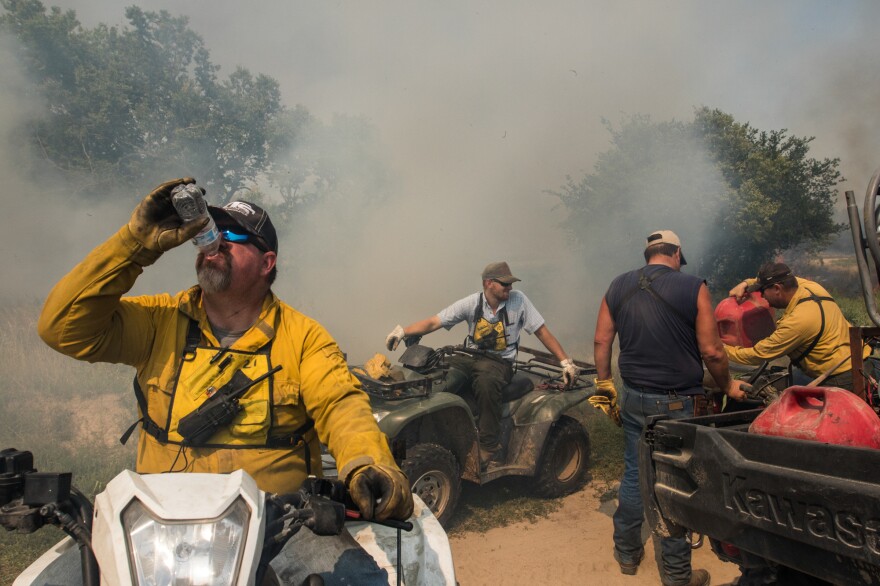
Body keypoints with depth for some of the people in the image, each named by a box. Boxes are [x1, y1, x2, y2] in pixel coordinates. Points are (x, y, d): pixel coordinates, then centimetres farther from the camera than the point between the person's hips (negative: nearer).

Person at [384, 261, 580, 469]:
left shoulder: (518, 300, -3)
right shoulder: (472, 303, -1)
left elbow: (542, 331, 1)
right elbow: (434, 322, -4)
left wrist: (566, 362, -3)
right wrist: (403, 331, -19)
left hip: (500, 362, -3)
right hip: (470, 357, 3)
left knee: (486, 382, -38)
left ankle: (490, 450, -27)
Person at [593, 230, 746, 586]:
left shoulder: (619, 287, 3)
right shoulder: (692, 287, -11)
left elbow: (601, 339, 4)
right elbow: (711, 352, -11)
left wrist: (604, 384, 15)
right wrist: (728, 387, 6)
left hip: (633, 397, 5)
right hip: (676, 403, -4)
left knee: (634, 474, 17)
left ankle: (627, 553, 32)